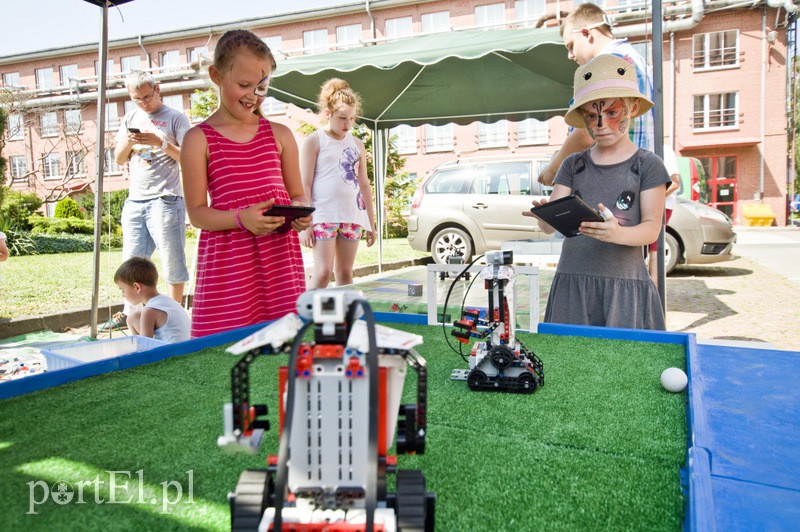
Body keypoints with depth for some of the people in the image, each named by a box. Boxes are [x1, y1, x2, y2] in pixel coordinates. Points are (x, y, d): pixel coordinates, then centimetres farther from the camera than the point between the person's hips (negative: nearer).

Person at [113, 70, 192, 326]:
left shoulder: (176, 118, 2)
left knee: (172, 261, -1)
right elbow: (119, 159, 18)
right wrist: (128, 143, -2)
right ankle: (130, 312, 19)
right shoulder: (130, 118, 18)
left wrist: (160, 142, -15)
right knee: (131, 260, 9)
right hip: (134, 201, 6)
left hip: (165, 200, -5)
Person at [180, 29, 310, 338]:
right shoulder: (199, 139, 2)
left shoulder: (280, 135, 10)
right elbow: (196, 213, -1)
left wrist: (299, 212, -8)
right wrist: (241, 218, -17)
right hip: (226, 265, -2)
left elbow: (298, 195, 15)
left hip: (281, 260, 3)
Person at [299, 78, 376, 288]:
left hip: (352, 216, 5)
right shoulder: (314, 141, 1)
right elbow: (304, 185, -4)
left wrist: (371, 223, 15)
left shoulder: (357, 144, 15)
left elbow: (364, 185, 18)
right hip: (323, 215, -5)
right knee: (323, 272, -11)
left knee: (345, 273, 7)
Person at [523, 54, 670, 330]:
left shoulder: (647, 165, 3)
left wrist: (617, 234, -26)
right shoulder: (573, 165, 10)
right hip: (571, 283, 2)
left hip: (625, 284, -2)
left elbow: (651, 228, -4)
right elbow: (550, 225, 3)